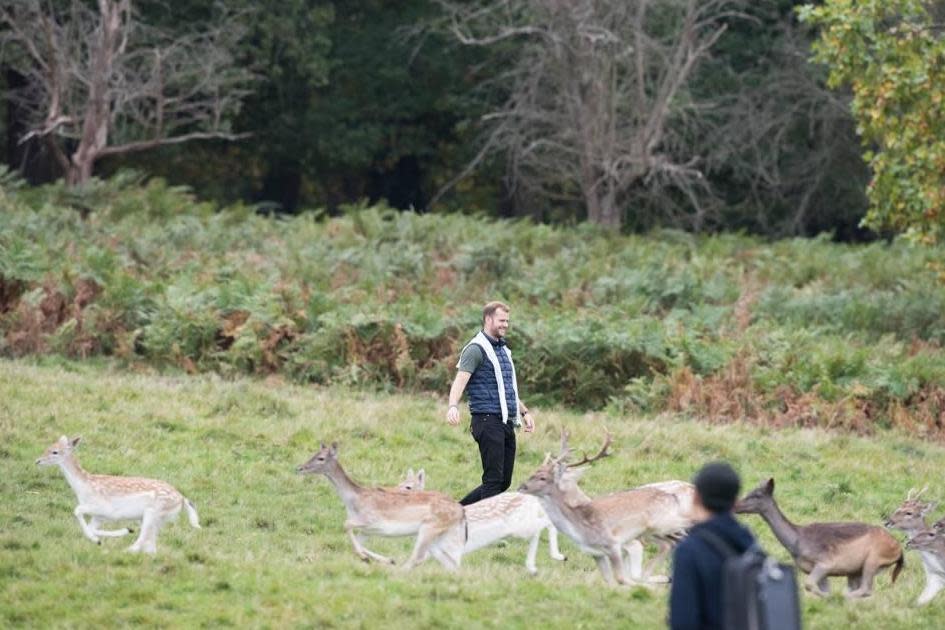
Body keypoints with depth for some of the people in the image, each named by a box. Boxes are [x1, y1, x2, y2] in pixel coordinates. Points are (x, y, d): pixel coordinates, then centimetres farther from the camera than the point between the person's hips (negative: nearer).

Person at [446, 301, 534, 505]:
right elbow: (460, 379, -23)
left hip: (506, 424, 9)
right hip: (488, 421, -9)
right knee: (493, 480, -11)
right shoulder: (476, 349, -8)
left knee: (504, 481, 7)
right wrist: (453, 406, -39)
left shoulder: (503, 349, 21)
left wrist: (524, 412, 32)